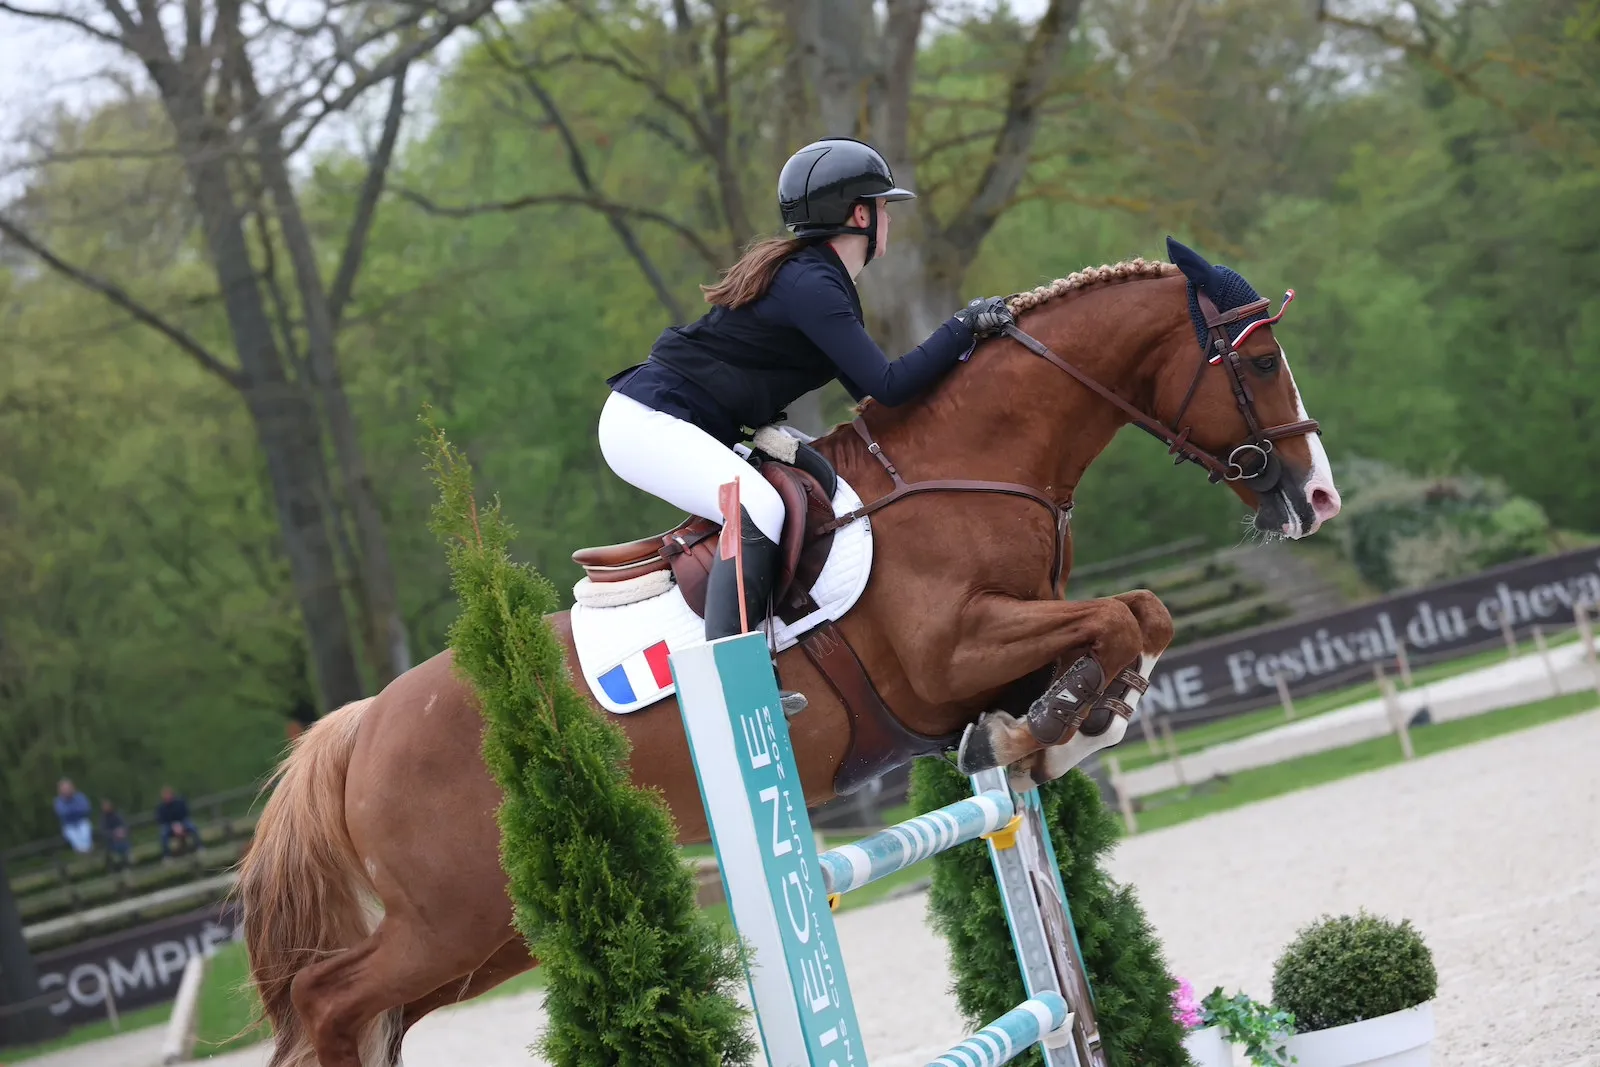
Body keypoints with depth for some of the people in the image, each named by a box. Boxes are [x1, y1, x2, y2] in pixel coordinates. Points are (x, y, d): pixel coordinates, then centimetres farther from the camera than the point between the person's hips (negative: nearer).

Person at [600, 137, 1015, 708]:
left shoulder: (813, 278, 15)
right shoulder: (810, 286, -18)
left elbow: (865, 385, 20)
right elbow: (888, 385, -21)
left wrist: (966, 334, 15)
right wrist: (964, 327, -13)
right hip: (647, 422, -11)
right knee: (759, 508, -30)